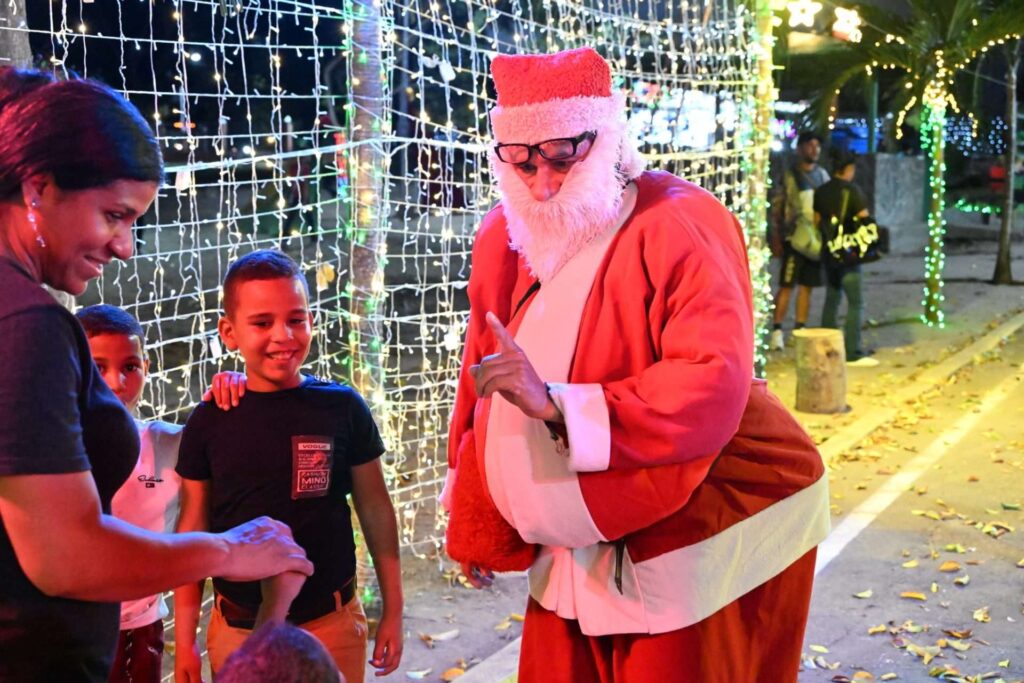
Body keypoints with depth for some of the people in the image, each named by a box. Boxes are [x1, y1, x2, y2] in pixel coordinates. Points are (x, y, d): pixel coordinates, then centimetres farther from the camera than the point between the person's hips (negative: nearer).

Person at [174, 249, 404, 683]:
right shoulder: (209, 422, -3)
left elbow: (375, 511, 3)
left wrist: (392, 612, 6)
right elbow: (193, 527, 3)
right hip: (237, 630, 1)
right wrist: (185, 639, 4)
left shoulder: (342, 409, -5)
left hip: (331, 626, 0)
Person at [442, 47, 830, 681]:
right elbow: (484, 393, 11)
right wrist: (475, 526, 16)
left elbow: (714, 385, -31)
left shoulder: (679, 223, -19)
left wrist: (557, 405, -36)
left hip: (706, 534, -6)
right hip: (582, 549, 6)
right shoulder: (502, 237, 3)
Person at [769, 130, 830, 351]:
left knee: (807, 286, 8)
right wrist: (777, 236, -8)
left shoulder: (822, 175, 12)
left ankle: (799, 330, 14)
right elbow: (777, 207, -3)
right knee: (786, 285, -7)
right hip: (795, 238, -5)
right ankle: (776, 331, -4)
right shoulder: (789, 175, -3)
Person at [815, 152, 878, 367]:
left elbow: (816, 220, 11)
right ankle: (853, 353, -7)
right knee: (855, 303, -4)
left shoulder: (821, 191, 6)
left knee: (831, 299, 16)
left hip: (828, 251, 6)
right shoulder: (852, 190, -11)